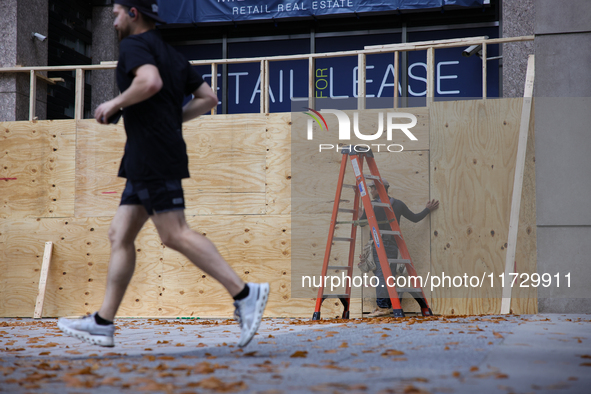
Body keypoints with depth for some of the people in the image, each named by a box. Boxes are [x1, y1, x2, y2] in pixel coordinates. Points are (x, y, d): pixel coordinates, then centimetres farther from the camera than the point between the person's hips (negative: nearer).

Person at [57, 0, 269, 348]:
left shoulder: (134, 45, -5)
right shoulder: (172, 55, 22)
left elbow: (150, 82, -26)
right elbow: (209, 98, 21)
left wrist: (114, 105, -12)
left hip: (154, 159, -10)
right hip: (145, 161, 10)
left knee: (175, 234, -12)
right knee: (120, 235, 9)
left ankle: (244, 293, -15)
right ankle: (102, 323, 9)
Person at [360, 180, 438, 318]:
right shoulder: (398, 204, 9)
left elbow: (361, 222, 6)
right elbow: (415, 218, 15)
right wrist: (428, 209, 30)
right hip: (393, 246, 5)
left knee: (381, 275, -9)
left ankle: (382, 307, -16)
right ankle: (389, 307, 11)